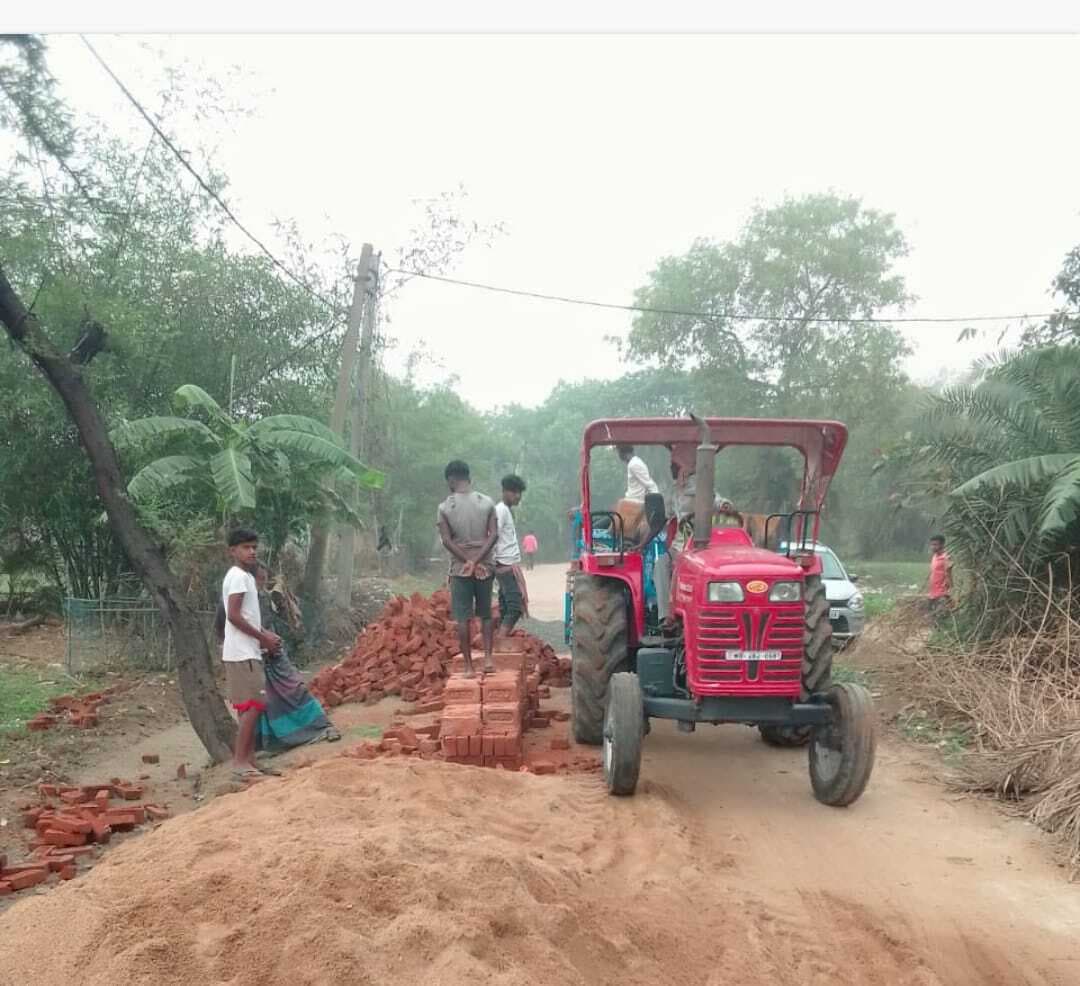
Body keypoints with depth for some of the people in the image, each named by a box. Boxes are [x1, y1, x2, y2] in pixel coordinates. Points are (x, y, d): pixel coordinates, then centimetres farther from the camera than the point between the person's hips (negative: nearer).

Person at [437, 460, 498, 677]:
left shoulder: (444, 507, -5)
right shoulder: (487, 502, -1)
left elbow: (446, 540, -9)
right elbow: (493, 535, -8)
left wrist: (468, 562, -8)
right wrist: (477, 561, -12)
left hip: (459, 569, -2)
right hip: (485, 567, 2)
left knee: (463, 618, 3)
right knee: (486, 614, 15)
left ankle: (469, 666, 2)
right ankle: (488, 658, 6)